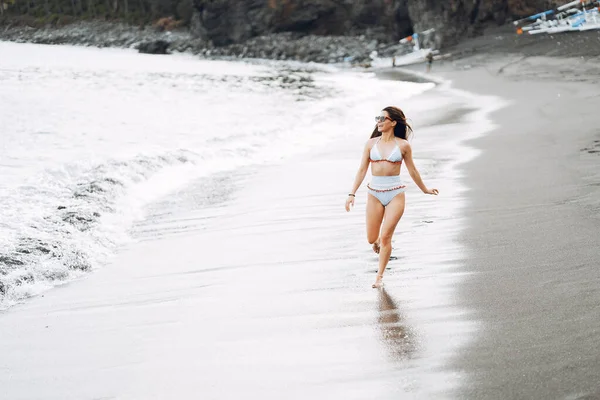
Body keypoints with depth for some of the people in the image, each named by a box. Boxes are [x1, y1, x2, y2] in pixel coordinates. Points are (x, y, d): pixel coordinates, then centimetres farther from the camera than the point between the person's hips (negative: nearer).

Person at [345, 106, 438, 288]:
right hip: (374, 193, 2)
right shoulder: (371, 143, 3)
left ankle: (379, 276, 6)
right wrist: (352, 194, -1)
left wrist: (425, 189, 20)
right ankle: (378, 241, 43)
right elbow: (362, 170, 5)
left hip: (395, 193, -2)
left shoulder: (403, 145, -1)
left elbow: (412, 170, 12)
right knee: (371, 239, 4)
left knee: (386, 237, -9)